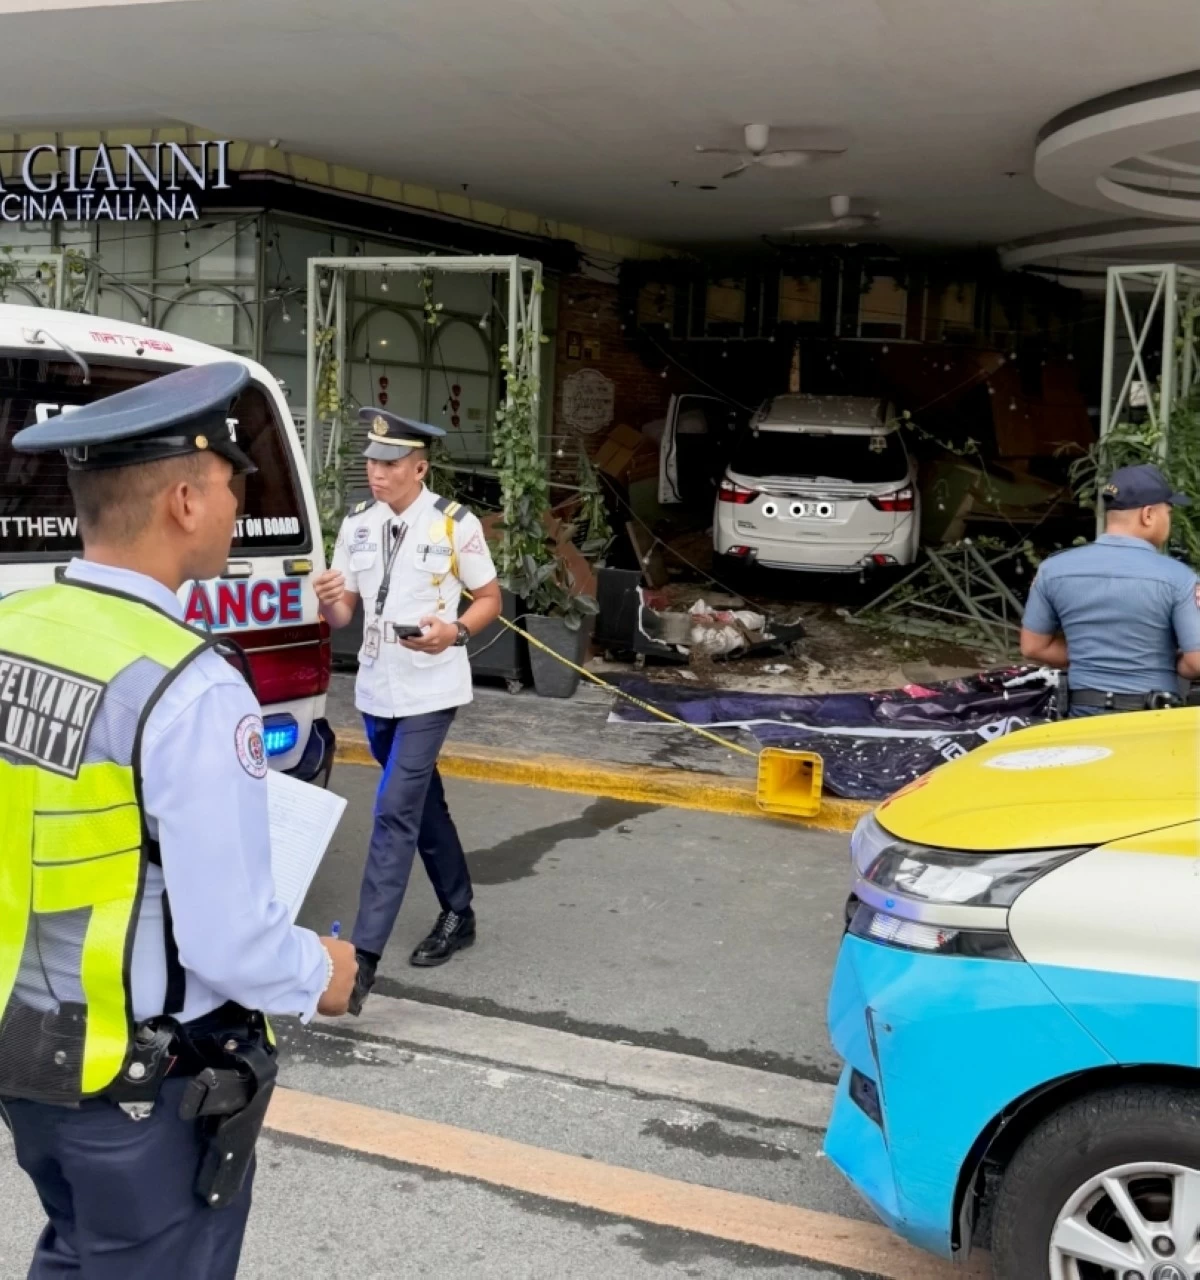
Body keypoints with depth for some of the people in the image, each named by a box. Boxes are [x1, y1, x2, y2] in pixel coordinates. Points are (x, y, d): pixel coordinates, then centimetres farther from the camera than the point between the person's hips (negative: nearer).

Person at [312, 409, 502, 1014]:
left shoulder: (455, 524, -10)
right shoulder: (357, 523, 3)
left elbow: (490, 599, 0)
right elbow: (342, 616, 7)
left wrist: (455, 631, -19)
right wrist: (329, 600, -17)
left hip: (429, 691, -5)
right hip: (375, 689, 6)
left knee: (394, 813, -12)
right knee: (422, 804, 18)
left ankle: (365, 953, -10)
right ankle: (458, 914, 35)